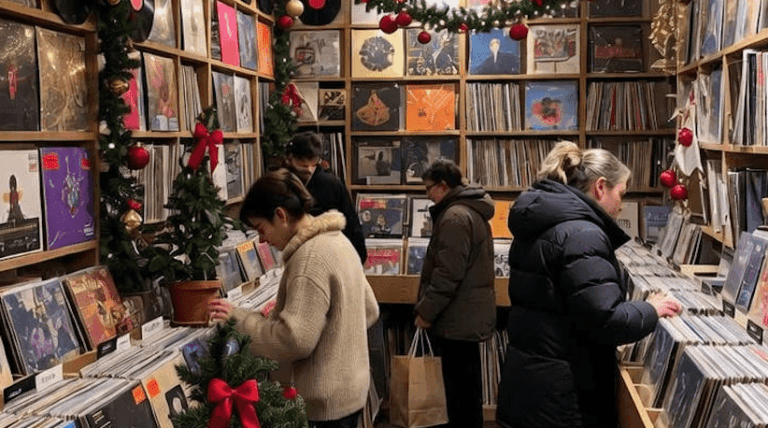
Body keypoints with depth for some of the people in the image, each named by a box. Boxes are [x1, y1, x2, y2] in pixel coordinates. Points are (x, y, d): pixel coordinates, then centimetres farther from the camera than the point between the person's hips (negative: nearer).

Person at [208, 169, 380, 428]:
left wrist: (239, 319, -17)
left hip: (325, 404, -10)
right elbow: (370, 311, 14)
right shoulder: (338, 241, 8)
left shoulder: (310, 257, -22)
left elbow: (295, 340, -25)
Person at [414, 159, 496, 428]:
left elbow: (447, 274, -23)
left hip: (458, 320, -10)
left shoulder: (455, 217, -18)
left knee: (459, 389, -1)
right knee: (467, 387, 19)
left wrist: (426, 311, -15)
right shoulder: (473, 211, 15)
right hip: (470, 316, 10)